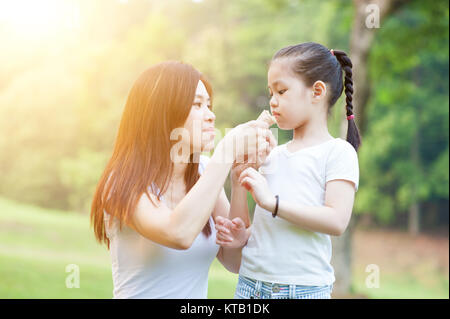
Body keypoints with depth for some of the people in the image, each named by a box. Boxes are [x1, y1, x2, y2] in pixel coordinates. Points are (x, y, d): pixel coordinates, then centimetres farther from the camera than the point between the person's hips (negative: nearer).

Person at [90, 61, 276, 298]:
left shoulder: (204, 171, 3)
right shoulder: (125, 183, -13)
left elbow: (233, 260, 0)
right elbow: (178, 234, -31)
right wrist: (227, 151, -25)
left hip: (199, 293, 3)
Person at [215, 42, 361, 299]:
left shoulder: (338, 152, -4)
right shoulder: (273, 155, 14)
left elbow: (337, 221, -16)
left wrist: (271, 201, -18)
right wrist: (244, 236, -2)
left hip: (304, 288, -5)